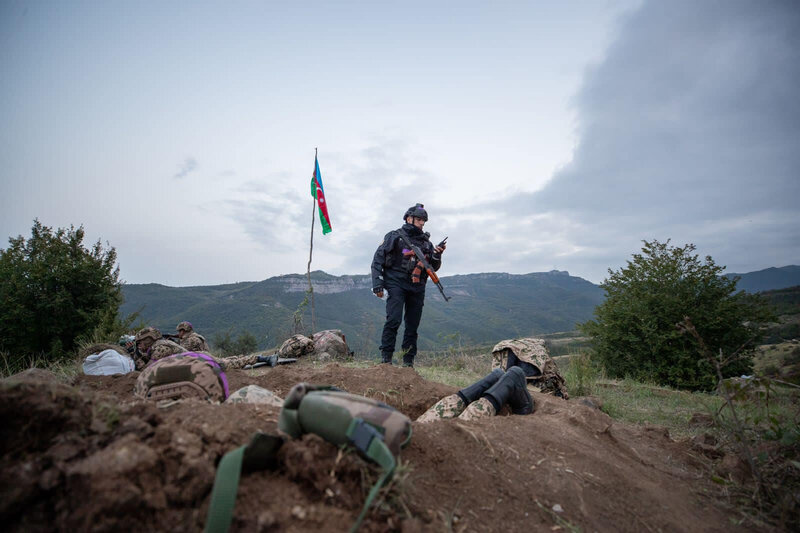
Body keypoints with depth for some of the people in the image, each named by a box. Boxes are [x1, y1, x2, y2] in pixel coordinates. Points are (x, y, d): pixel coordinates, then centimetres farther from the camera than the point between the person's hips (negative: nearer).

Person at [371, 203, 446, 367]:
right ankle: (386, 357, -7)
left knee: (413, 325, 5)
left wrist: (437, 255, -4)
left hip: (417, 287, 4)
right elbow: (378, 260, 2)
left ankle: (408, 360, 14)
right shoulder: (394, 236, 6)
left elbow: (433, 268, 18)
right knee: (394, 319, -17)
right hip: (396, 283, -4)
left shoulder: (426, 242, 19)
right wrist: (378, 284, -7)